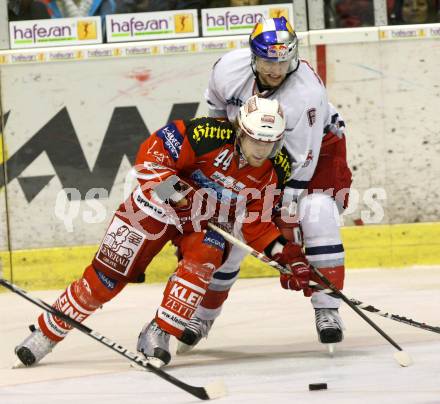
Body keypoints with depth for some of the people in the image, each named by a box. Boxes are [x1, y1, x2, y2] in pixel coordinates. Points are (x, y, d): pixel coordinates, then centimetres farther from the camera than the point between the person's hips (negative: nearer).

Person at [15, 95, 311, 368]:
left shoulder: (275, 171, -14)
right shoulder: (208, 135, -31)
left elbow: (256, 223, -5)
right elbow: (150, 155, -26)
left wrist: (285, 253, -18)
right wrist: (180, 193, -35)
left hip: (207, 222, 3)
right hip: (158, 204, -3)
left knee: (202, 262, -29)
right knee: (108, 275, -3)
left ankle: (157, 336, -20)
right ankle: (47, 332, 14)